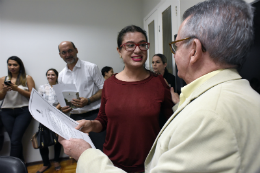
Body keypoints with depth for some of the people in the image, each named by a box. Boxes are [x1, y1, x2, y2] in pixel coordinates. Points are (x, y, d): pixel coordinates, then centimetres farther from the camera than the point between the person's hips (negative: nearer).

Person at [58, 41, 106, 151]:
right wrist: (62, 107, -2)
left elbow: (103, 89, -4)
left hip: (94, 114, -4)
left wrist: (88, 101, -19)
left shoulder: (91, 67, -2)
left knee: (101, 149, -4)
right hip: (75, 117, 5)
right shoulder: (61, 75, 13)